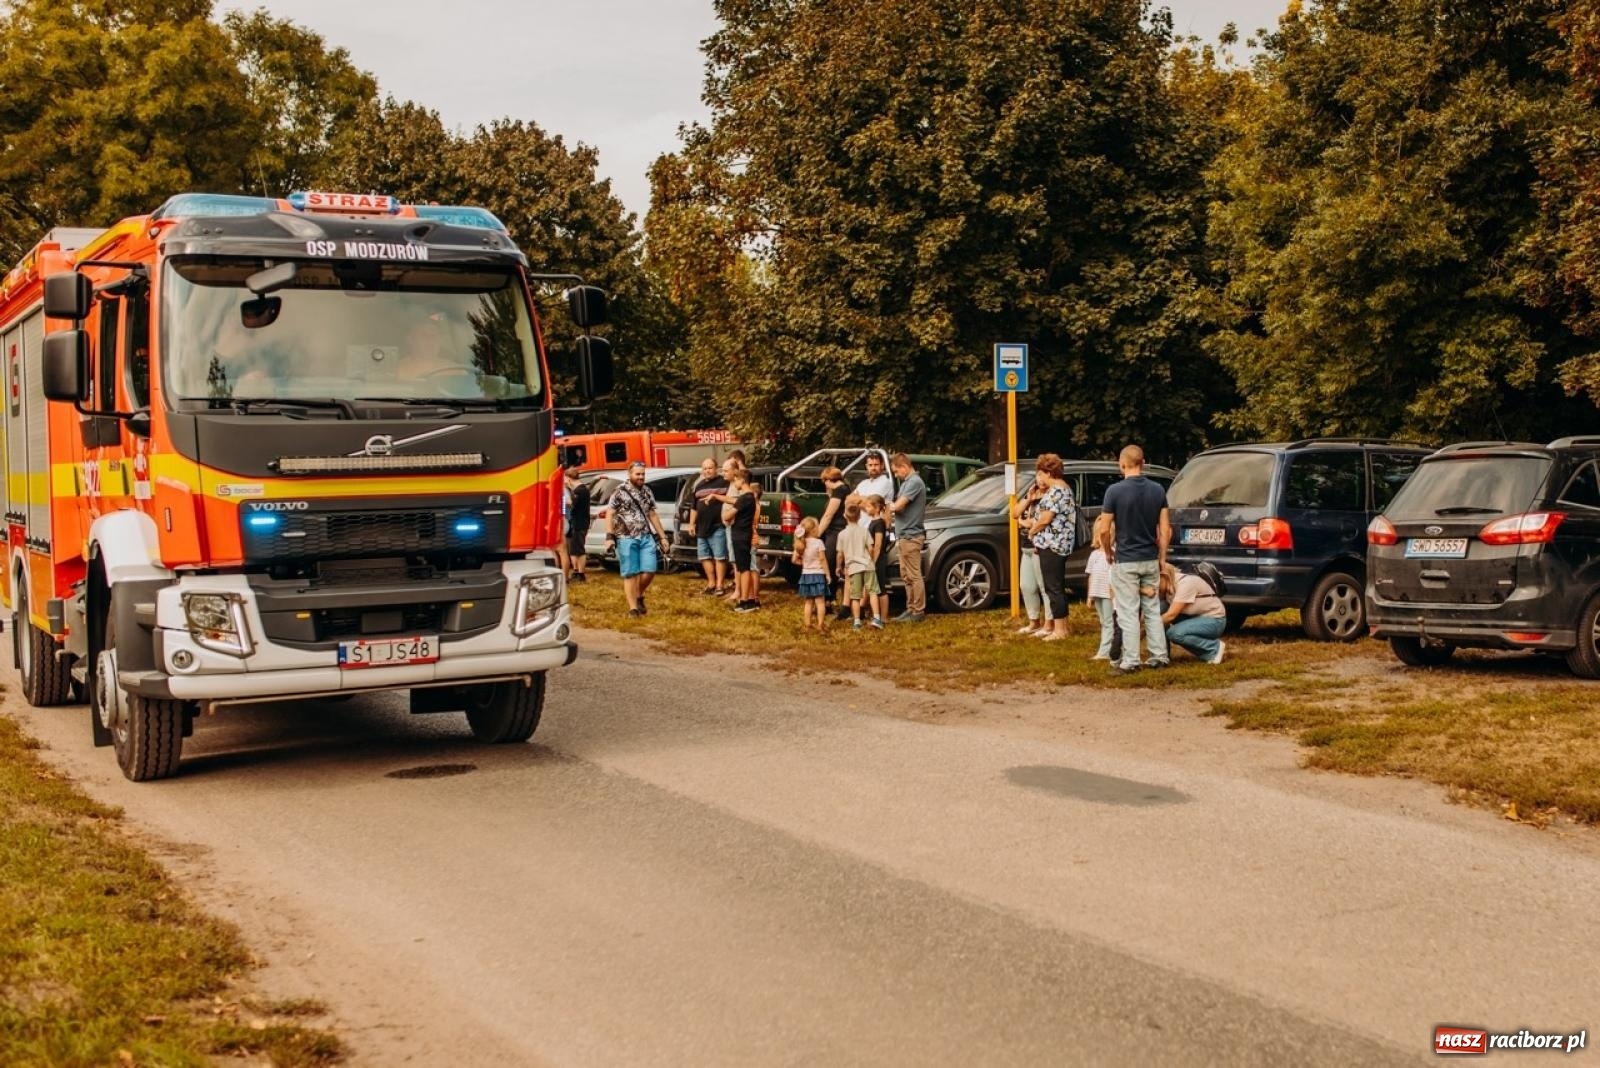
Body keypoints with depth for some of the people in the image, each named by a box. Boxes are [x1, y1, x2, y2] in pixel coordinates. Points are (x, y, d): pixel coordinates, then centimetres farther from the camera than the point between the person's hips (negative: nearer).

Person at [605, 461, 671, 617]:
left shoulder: (647, 493, 14)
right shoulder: (619, 492, -2)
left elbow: (653, 515, 20)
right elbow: (609, 515, -4)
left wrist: (663, 536, 17)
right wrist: (609, 537, -14)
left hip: (646, 538, 4)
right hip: (626, 539, -4)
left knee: (650, 571, -2)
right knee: (630, 574, -2)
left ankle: (639, 595, 24)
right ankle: (633, 607, 4)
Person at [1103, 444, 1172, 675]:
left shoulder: (1115, 491, -12)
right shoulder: (1158, 490, 2)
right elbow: (1165, 529, 3)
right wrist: (1162, 557, 12)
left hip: (1126, 561, -5)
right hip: (1150, 560, 5)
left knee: (1128, 613, -1)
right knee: (1153, 610, 14)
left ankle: (1130, 661, -1)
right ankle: (1159, 656, 16)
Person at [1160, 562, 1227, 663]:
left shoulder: (1185, 582, -25)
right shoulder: (1167, 587, -2)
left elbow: (1171, 615, -28)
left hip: (1214, 620, -8)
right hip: (1194, 617, 8)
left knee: (1174, 633, -30)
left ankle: (1215, 647, -9)